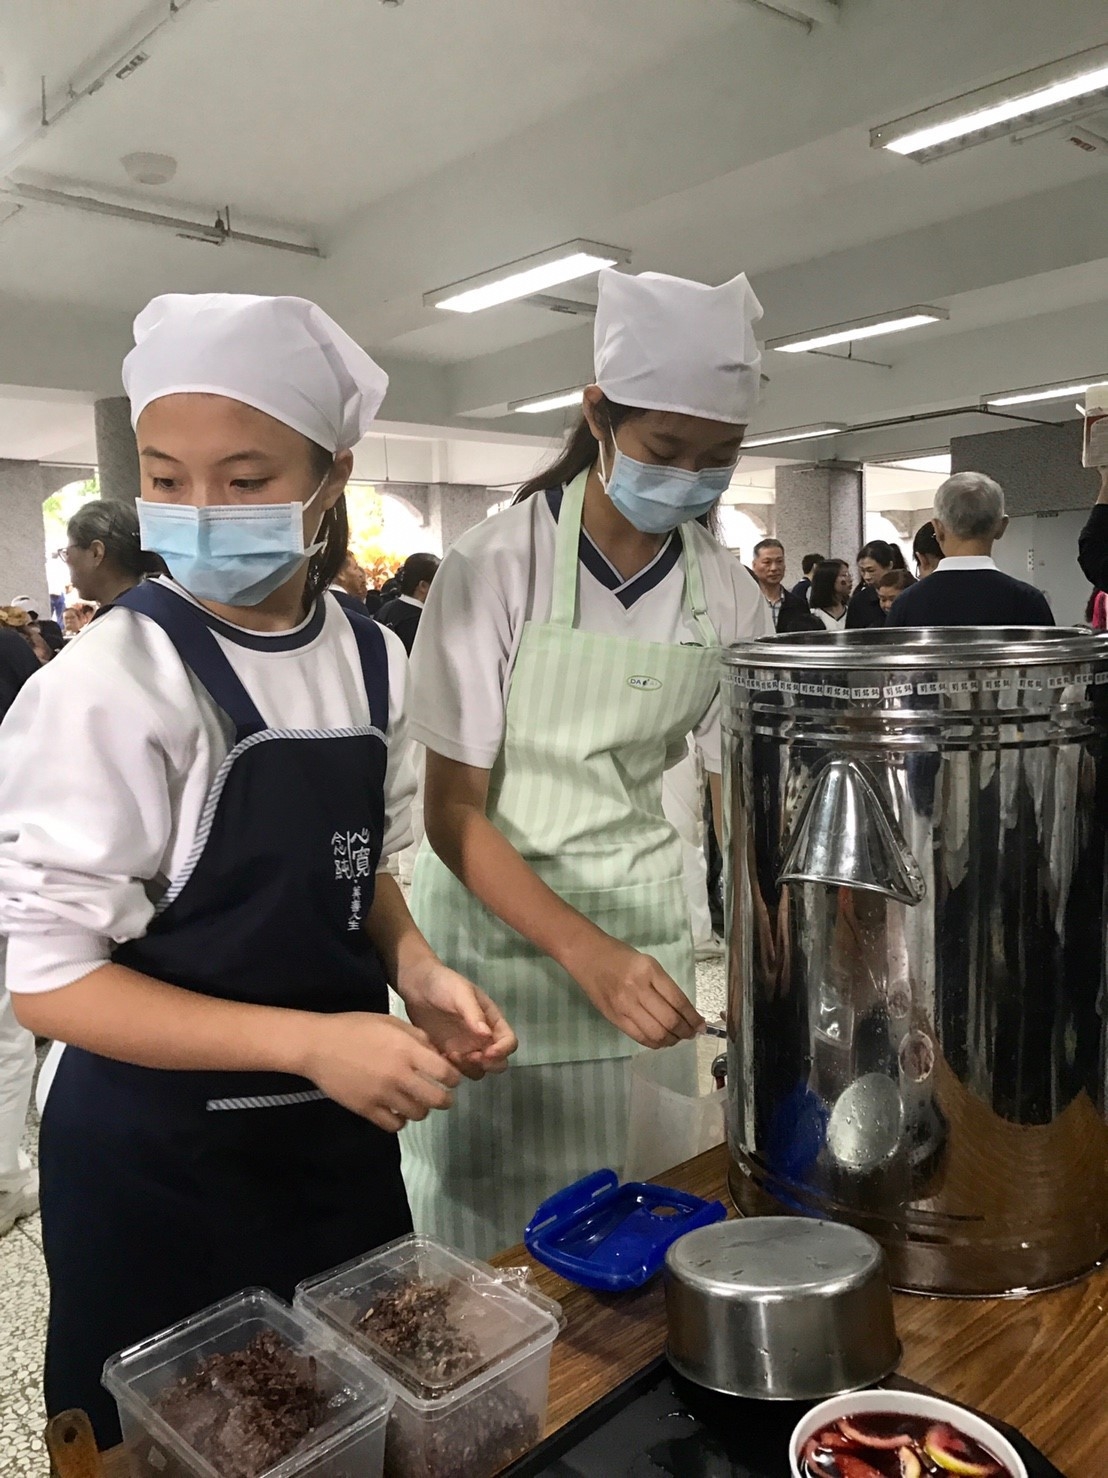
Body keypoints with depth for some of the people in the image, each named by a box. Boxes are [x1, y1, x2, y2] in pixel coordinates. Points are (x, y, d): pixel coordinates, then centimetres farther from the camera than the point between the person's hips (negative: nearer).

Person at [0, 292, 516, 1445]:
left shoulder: (372, 661, -3)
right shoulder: (114, 685, -21)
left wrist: (416, 971, -10)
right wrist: (310, 1043, -26)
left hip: (339, 1133, 5)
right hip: (155, 1166, -5)